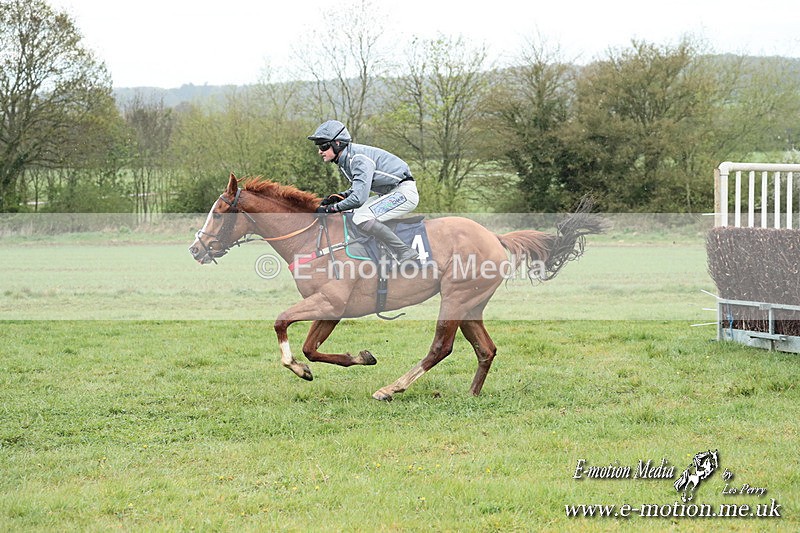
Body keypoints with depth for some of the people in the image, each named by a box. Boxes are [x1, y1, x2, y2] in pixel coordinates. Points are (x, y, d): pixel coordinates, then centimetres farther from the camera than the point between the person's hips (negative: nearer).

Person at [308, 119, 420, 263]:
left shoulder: (359, 158, -23)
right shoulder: (345, 159, 7)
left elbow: (359, 197, -30)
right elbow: (357, 189, 20)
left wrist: (330, 209, -20)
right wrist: (337, 197, 3)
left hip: (405, 192, -11)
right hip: (389, 193, 11)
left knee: (361, 219, -26)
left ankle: (407, 255, -21)